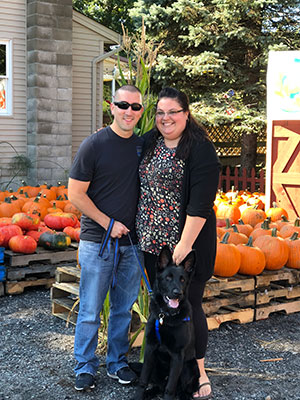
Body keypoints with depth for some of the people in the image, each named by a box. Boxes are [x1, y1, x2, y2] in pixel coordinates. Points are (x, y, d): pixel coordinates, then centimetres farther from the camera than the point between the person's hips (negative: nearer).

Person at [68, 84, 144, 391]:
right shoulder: (94, 144, -8)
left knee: (123, 308, 14)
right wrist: (108, 223, -12)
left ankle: (117, 363, 28)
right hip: (97, 242, -4)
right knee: (90, 310, 3)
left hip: (131, 243, 5)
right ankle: (85, 367, 20)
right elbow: (75, 194, -8)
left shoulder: (142, 145, 8)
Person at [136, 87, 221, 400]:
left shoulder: (200, 149, -12)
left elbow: (201, 202, -19)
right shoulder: (150, 142, 9)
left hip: (186, 243, -6)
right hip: (152, 241, 7)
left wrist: (185, 244, -21)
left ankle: (199, 371, 19)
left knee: (188, 304, 1)